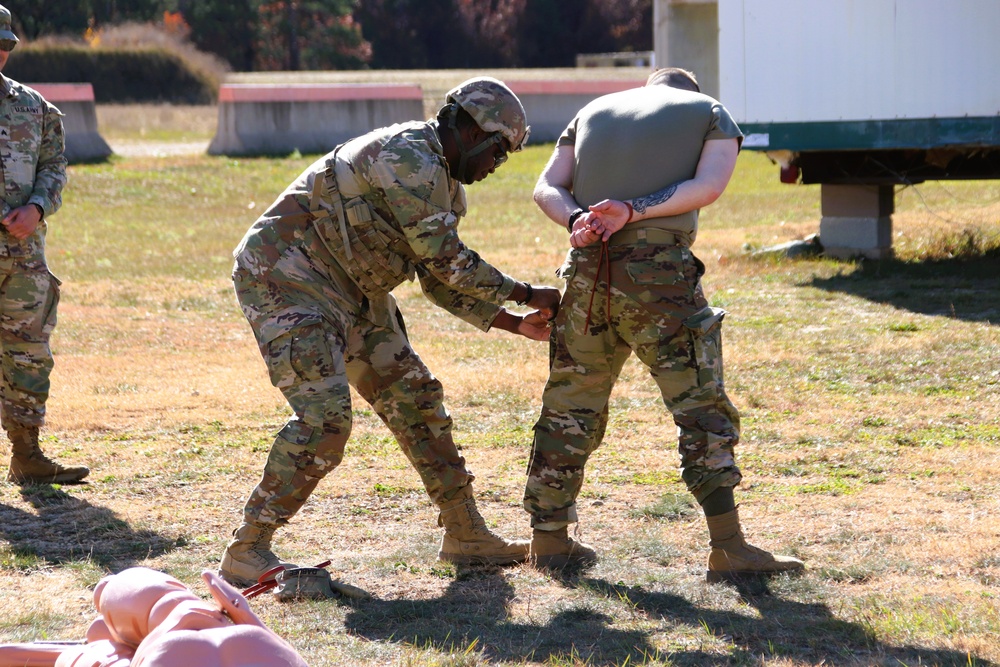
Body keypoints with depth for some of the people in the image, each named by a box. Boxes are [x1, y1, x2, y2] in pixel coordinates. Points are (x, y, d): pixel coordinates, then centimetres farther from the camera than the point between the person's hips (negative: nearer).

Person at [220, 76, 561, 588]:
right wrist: (528, 295, -11)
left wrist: (517, 324, 10)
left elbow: (438, 279, 17)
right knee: (325, 414, -21)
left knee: (415, 400, 10)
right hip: (286, 277, -11)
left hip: (348, 292, 11)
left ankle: (465, 535, 19)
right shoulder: (409, 157, -20)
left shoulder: (444, 185, 14)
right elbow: (447, 259, -20)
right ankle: (246, 553, -16)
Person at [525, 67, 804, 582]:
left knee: (571, 405, 14)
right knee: (701, 405, -2)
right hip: (660, 273, -4)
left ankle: (550, 539, 21)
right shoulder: (711, 115, 16)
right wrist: (633, 211, -12)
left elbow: (546, 187, 11)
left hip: (588, 270, 4)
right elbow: (708, 186, -4)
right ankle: (729, 548, -8)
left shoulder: (594, 111, 25)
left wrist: (577, 221, -7)